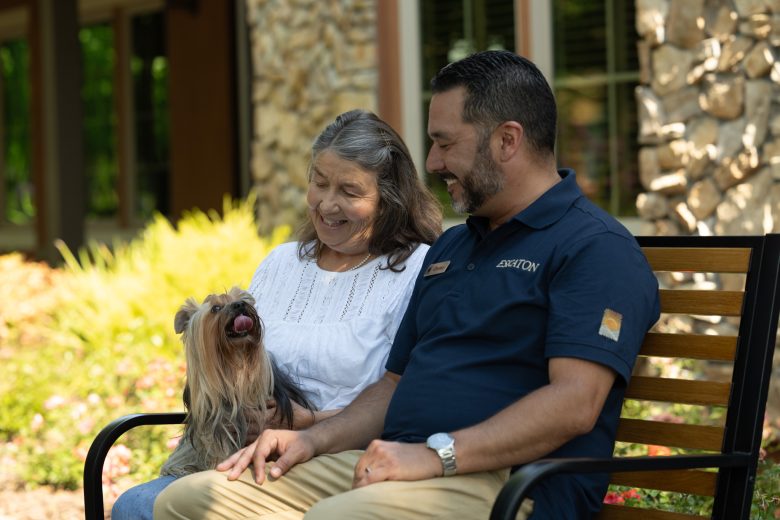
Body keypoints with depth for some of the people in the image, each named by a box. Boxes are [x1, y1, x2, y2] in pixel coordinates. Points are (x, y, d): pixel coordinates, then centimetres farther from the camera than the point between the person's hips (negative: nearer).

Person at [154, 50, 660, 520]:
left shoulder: (596, 248, -4)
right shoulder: (449, 248, 28)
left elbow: (574, 404, -17)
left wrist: (437, 455, -22)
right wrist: (313, 440, 12)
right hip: (389, 466, 9)